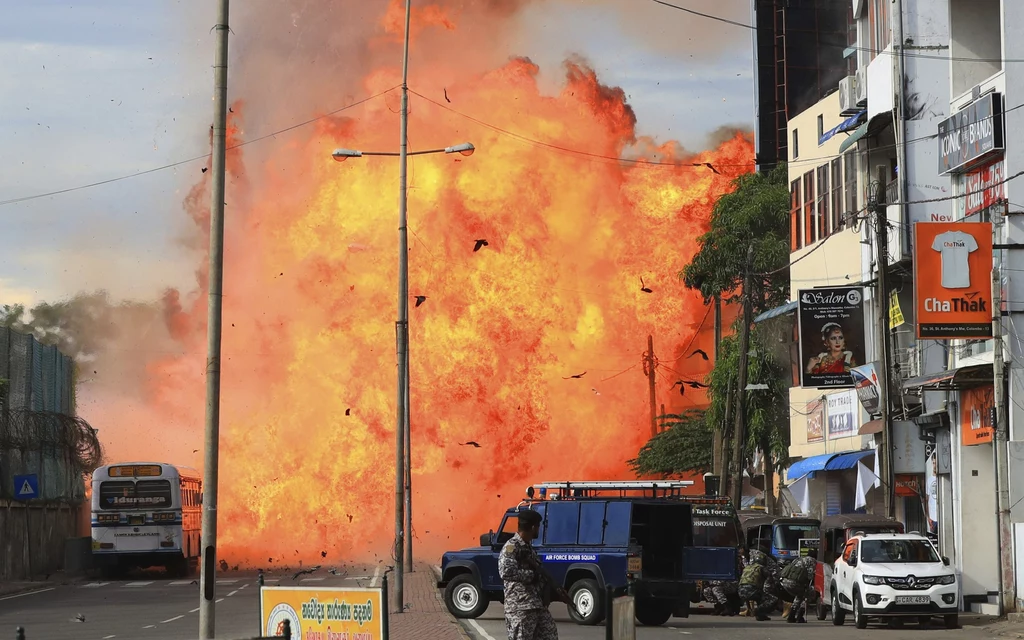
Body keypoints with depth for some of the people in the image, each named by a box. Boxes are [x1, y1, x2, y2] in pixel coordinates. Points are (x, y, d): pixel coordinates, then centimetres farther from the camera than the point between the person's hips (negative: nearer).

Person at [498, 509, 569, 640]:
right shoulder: (511, 547, -13)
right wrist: (533, 575, -20)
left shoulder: (528, 547, 16)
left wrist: (555, 590, 17)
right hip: (520, 609, -9)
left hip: (538, 606, 9)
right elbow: (506, 572, -30)